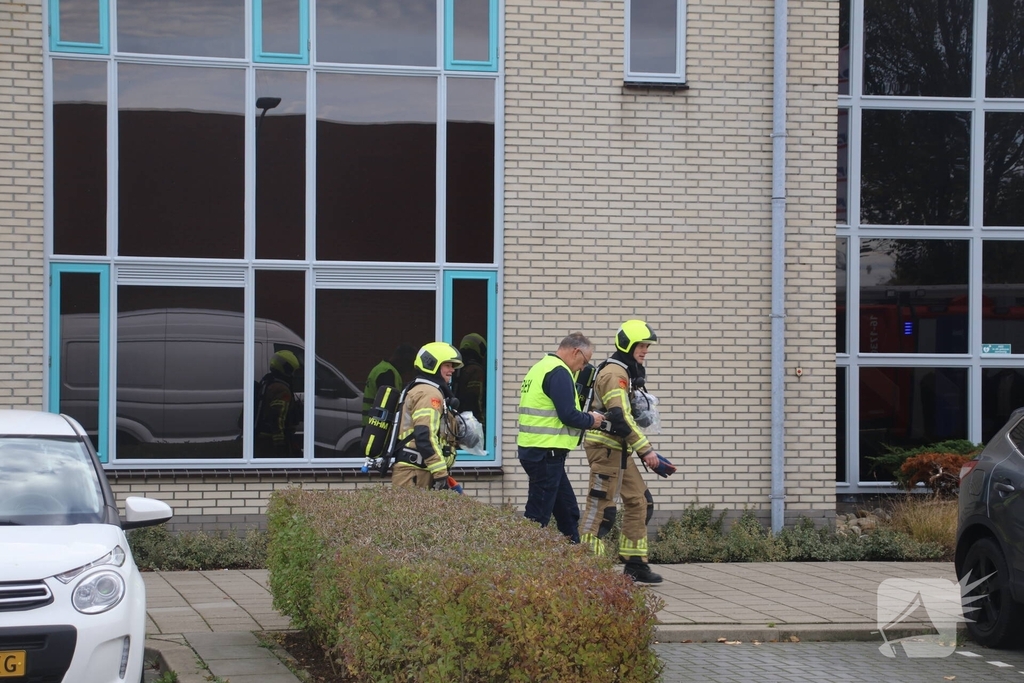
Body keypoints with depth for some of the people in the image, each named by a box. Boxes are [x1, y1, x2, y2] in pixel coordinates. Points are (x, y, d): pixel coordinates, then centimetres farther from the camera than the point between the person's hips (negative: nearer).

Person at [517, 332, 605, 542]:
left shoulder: (540, 368, 18)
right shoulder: (559, 372, -14)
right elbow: (568, 415, -20)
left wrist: (586, 419, 14)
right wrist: (591, 421, -2)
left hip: (532, 450, 10)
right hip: (547, 452, -10)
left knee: (567, 510, 17)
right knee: (538, 516, -7)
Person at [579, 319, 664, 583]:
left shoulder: (626, 373, 19)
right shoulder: (614, 373, -14)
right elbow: (620, 417, -23)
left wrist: (644, 449, 19)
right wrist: (645, 449, -22)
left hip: (618, 450, 11)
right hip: (605, 446, -11)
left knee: (640, 502, 12)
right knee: (601, 507, -9)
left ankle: (635, 564, 17)